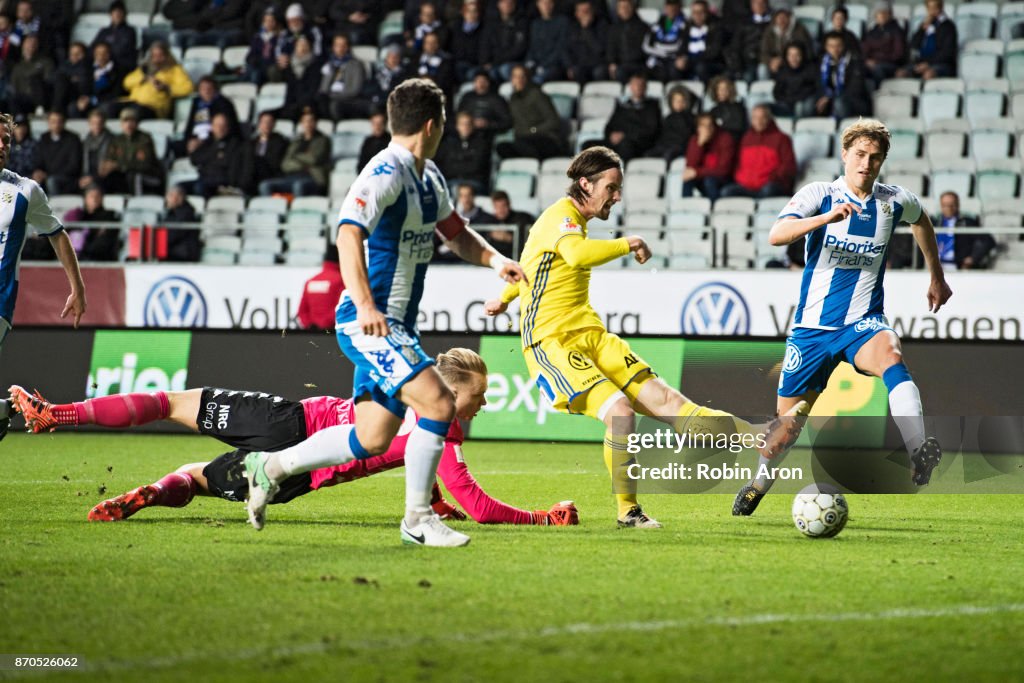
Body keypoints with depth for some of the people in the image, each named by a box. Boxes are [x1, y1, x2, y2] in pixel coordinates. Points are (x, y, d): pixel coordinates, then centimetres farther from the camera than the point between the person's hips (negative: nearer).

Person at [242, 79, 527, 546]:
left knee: (371, 441, 10)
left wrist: (494, 260, 6)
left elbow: (455, 232, 27)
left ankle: (271, 467, 24)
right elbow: (349, 233, -31)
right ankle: (418, 519, -9)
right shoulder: (386, 175, -17)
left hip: (396, 327, 10)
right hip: (368, 324, -10)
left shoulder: (429, 178, 13)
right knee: (439, 404, -20)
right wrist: (365, 305, -43)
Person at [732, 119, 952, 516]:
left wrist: (937, 278, 30)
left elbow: (921, 221, 26)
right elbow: (776, 235, -26)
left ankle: (919, 454, -51)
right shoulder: (819, 195, -8)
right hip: (813, 325, 0)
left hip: (863, 322, 0)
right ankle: (760, 481, 38)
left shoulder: (895, 202, 0)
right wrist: (827, 218, -40)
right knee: (788, 418, 9)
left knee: (890, 355, -36)